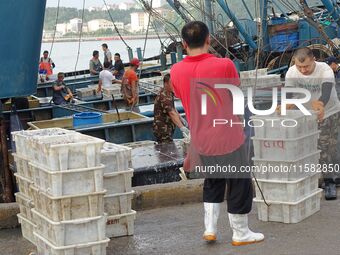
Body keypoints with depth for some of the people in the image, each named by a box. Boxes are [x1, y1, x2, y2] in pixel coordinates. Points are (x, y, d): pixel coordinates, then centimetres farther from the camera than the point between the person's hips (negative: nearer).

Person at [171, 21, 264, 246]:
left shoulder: (176, 71, -6)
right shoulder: (224, 65, -18)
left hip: (201, 140, 5)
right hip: (228, 138, -4)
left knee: (213, 182, 25)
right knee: (239, 184, 12)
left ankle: (210, 228, 21)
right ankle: (241, 234, 23)